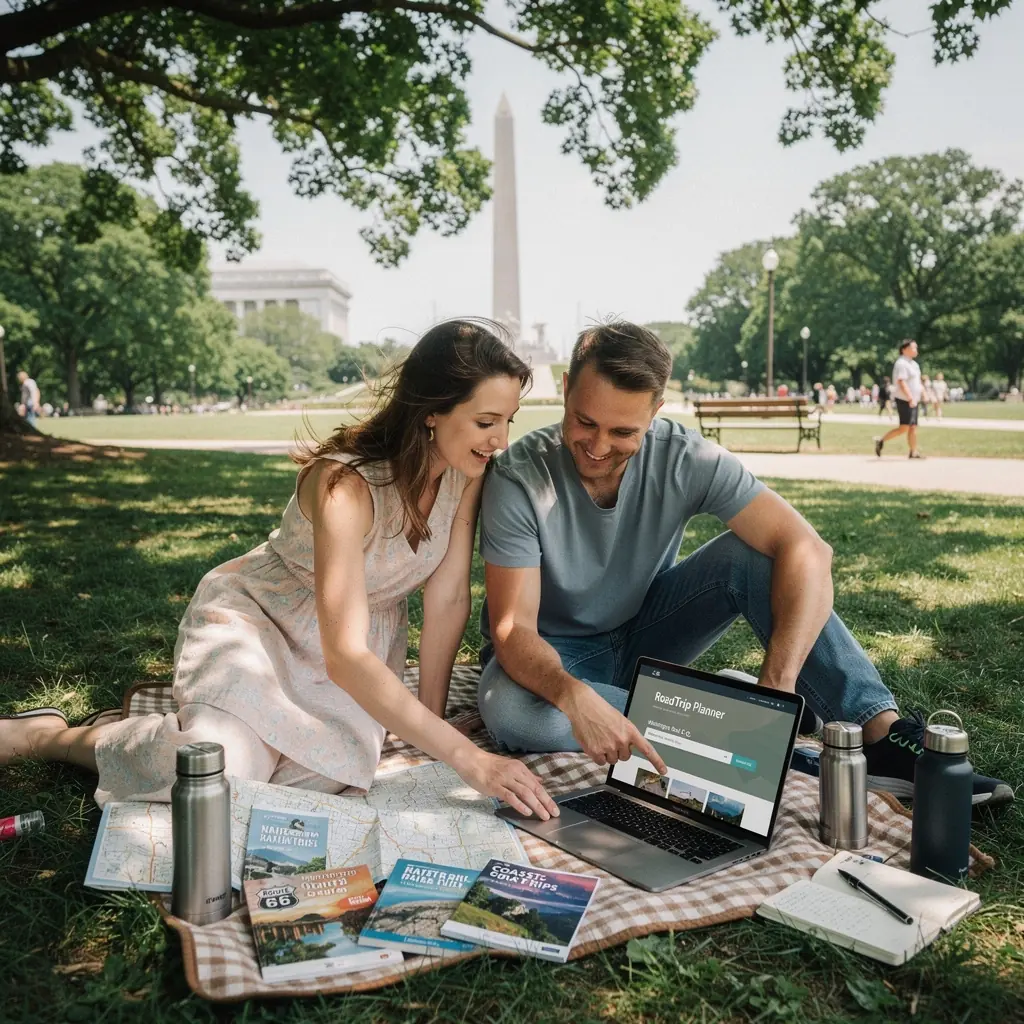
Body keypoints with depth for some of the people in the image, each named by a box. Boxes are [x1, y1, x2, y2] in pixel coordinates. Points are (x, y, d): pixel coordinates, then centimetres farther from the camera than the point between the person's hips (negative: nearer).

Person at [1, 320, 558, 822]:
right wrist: (465, 756, -40)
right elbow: (344, 656, -38)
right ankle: (48, 734, 3)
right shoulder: (347, 484, -33)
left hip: (367, 628, 6)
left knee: (325, 768, -21)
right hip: (255, 615, -5)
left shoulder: (466, 471, -14)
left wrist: (430, 716, -7)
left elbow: (448, 598, -9)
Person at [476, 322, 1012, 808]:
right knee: (509, 711, -38)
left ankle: (882, 734, -26)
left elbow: (806, 549, -29)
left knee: (752, 553, -24)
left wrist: (777, 683, -43)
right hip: (554, 653, -1)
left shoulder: (684, 457, -20)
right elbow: (513, 628, -29)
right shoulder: (518, 478, -26)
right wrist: (573, 696, -51)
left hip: (644, 629, 2)